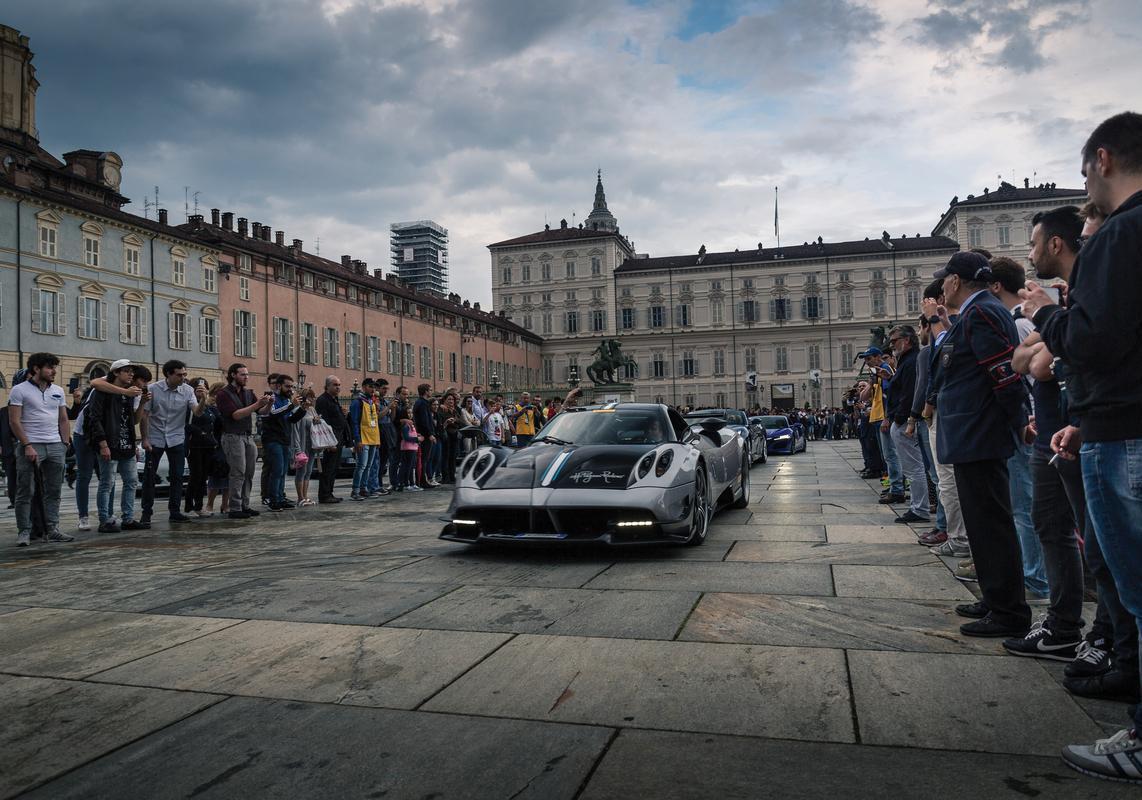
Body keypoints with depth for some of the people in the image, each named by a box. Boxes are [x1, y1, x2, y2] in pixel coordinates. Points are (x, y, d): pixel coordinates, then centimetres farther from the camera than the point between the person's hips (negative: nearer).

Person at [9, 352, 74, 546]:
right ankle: (24, 532, 6)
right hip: (30, 446, -5)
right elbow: (14, 421, -7)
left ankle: (51, 530, 11)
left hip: (55, 446, 5)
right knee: (25, 492, 0)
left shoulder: (57, 391, 14)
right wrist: (27, 446, -13)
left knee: (53, 491, 6)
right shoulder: (20, 390, -3)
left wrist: (64, 444, 8)